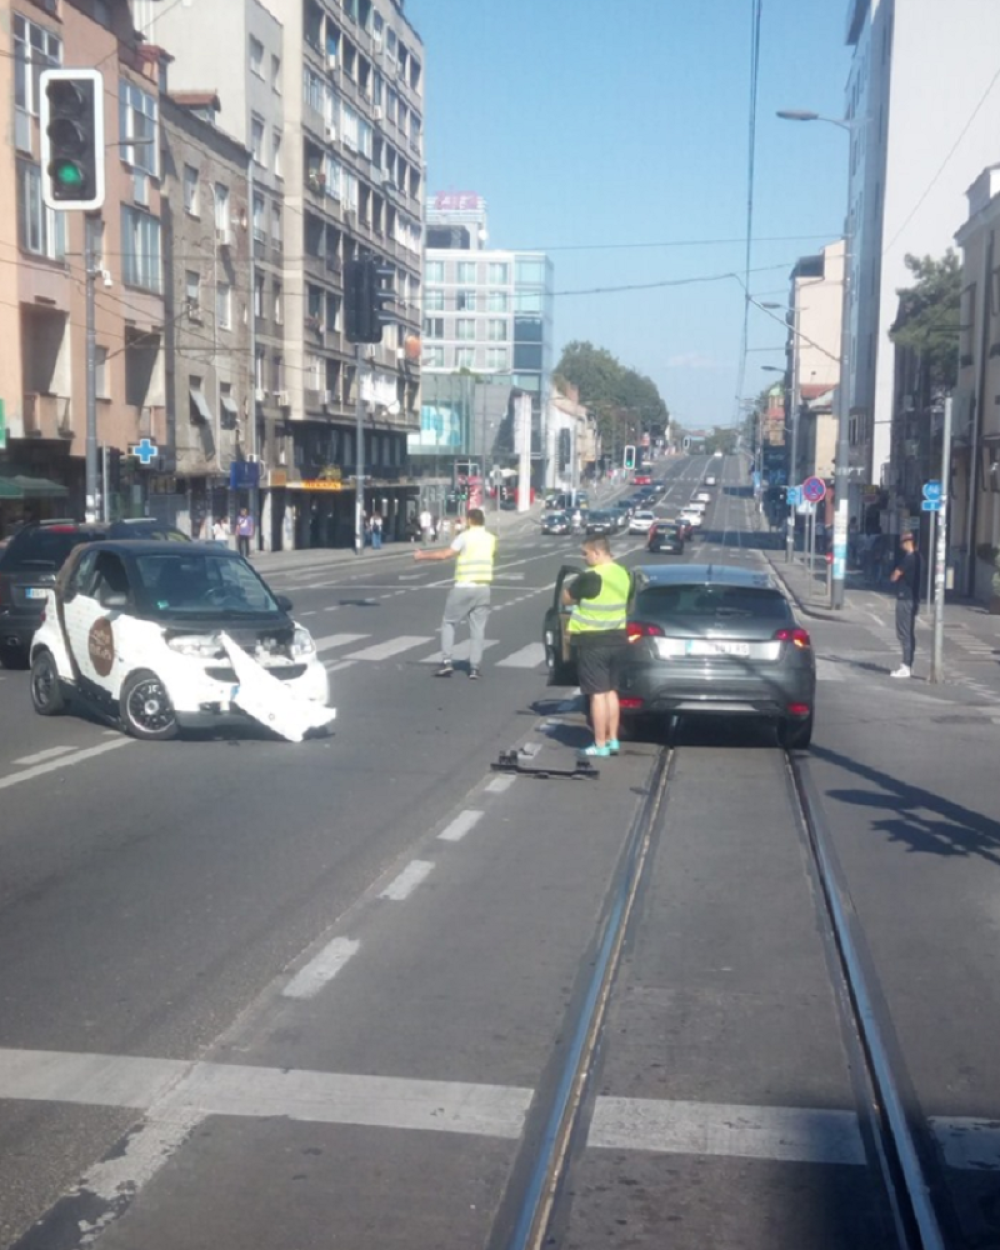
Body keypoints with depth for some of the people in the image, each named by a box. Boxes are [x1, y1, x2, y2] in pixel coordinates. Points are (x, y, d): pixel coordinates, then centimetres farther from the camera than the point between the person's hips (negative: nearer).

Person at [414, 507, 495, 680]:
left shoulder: (466, 537, -8)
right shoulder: (490, 538, 9)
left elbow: (445, 554, -13)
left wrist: (423, 555, -2)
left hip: (463, 587, -4)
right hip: (483, 588, 4)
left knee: (448, 622, 9)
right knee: (477, 628, 7)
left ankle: (446, 662, 0)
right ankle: (475, 667, 2)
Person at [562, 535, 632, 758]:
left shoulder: (591, 577, -19)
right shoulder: (623, 574, 6)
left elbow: (566, 599, -10)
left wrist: (573, 587, 10)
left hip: (592, 641, -8)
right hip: (616, 638, 8)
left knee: (598, 693, -2)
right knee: (610, 691, 16)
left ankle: (600, 745, 2)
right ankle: (613, 741, 21)